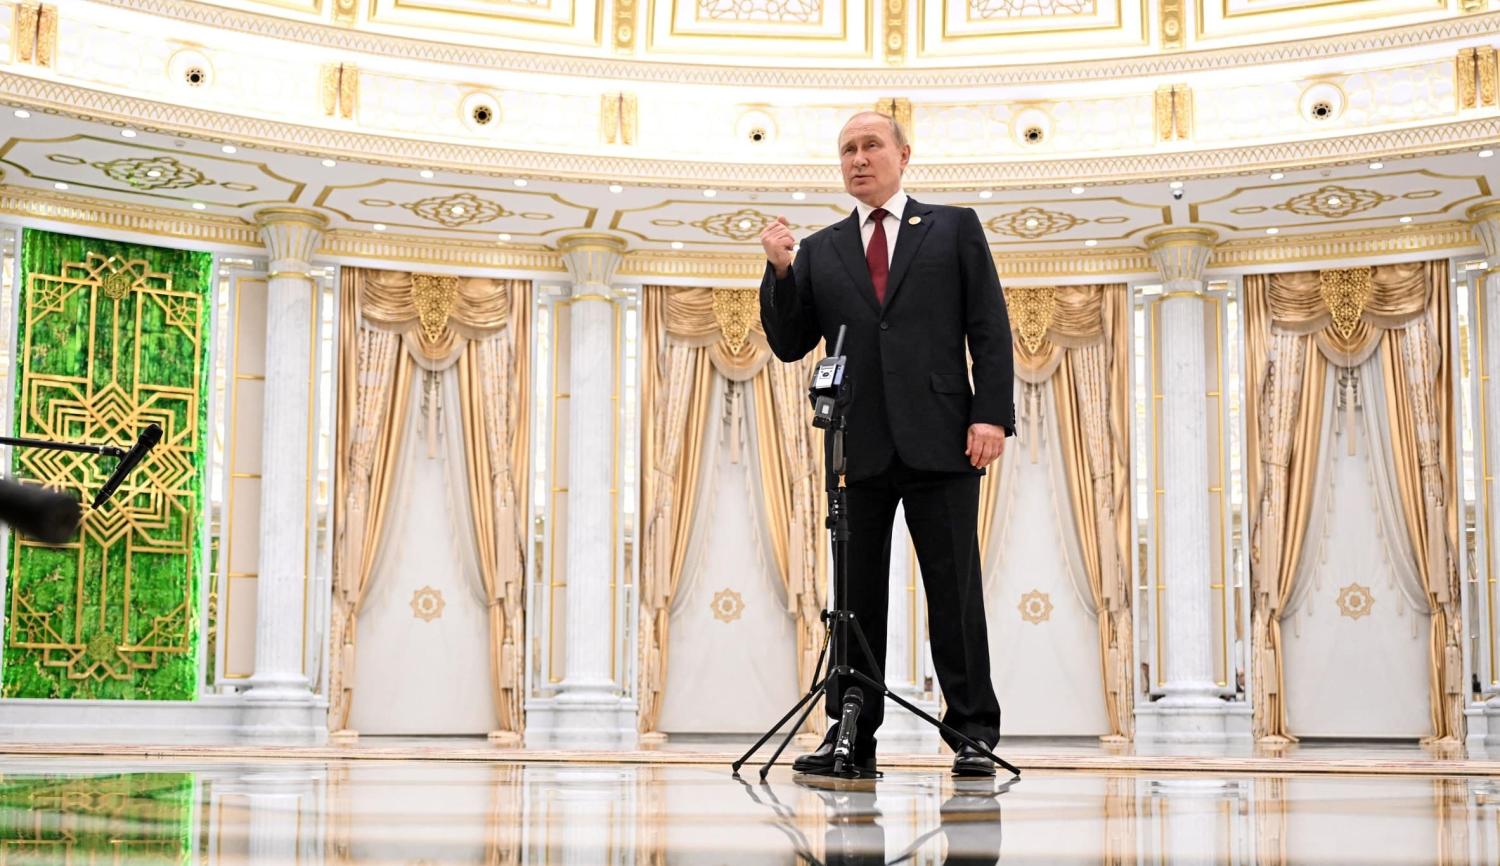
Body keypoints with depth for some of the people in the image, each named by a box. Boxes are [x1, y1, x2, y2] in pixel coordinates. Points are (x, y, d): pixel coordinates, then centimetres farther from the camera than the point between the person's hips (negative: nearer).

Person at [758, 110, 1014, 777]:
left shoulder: (954, 228, 11)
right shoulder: (818, 251, 16)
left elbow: (990, 328, 4)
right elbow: (789, 345, 12)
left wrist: (993, 414, -8)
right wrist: (781, 272, -3)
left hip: (939, 442, -2)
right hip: (860, 447, 2)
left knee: (954, 592, -1)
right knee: (856, 597, 4)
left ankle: (973, 735, 5)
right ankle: (850, 736, 9)